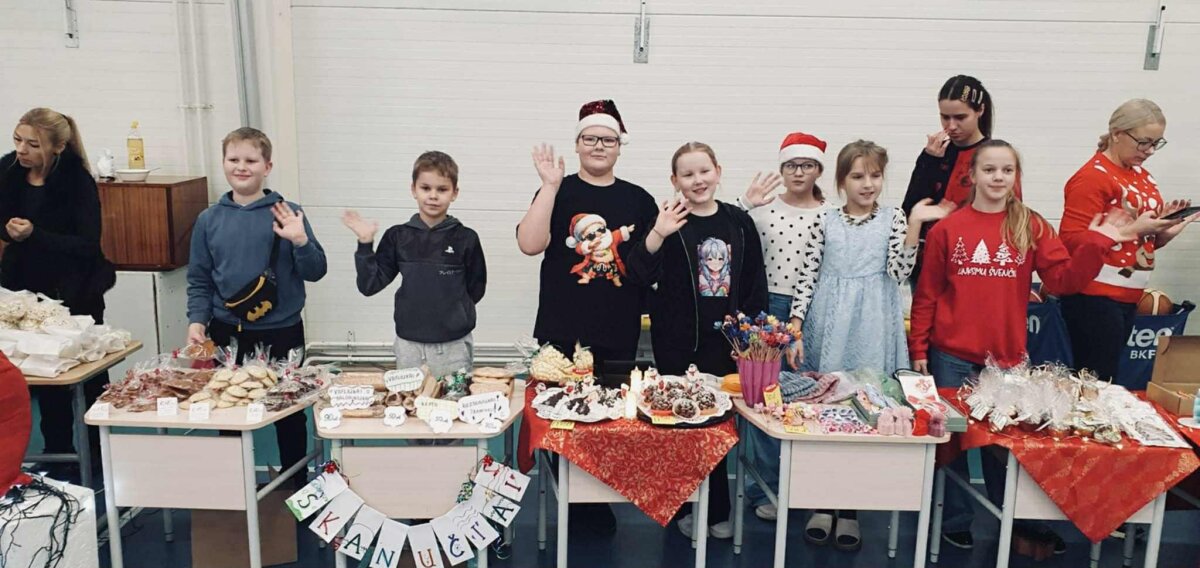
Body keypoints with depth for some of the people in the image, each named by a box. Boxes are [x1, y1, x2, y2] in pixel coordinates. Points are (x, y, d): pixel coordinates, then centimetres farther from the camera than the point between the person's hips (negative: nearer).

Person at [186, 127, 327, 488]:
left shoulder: (286, 214, -3)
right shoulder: (209, 220, 4)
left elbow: (315, 272, -5)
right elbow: (199, 280, 7)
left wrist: (300, 241, -21)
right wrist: (197, 320, -6)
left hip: (282, 333, -1)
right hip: (227, 335, 2)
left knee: (289, 413, 11)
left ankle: (296, 485, 28)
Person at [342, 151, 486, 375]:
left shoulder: (466, 238, -5)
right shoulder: (398, 237, 1)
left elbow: (475, 289, 3)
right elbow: (369, 285, 0)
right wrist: (365, 245, -8)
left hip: (453, 345, -2)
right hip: (409, 344, 2)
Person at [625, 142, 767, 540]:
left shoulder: (739, 221, 3)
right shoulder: (669, 223, -5)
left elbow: (756, 284, 8)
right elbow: (640, 276, -14)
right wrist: (658, 234, -27)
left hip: (727, 342, 2)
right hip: (677, 343, -2)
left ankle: (717, 511, 24)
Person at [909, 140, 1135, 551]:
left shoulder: (1033, 227, 2)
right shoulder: (947, 229, -3)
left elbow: (1065, 279, -4)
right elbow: (927, 295, -1)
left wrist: (1097, 242, -17)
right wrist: (918, 348, -2)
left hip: (1008, 357, 1)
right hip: (951, 357, -1)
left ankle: (1016, 523, 27)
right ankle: (955, 519, 25)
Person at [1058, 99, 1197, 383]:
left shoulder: (1141, 175, 13)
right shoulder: (1092, 177, -12)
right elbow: (1073, 240, -20)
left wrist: (1165, 223, 4)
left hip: (1129, 297, 8)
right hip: (1095, 298, -8)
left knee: (1105, 380, 11)